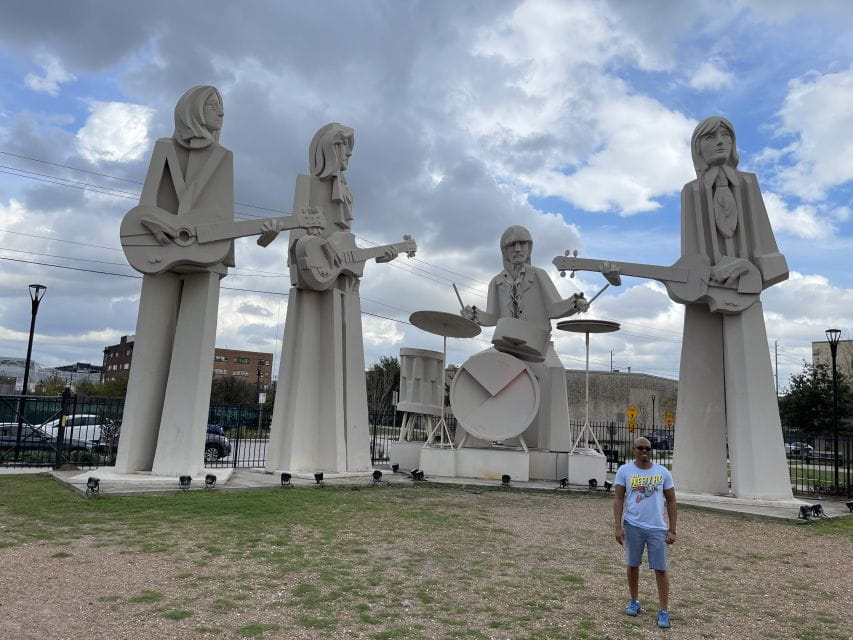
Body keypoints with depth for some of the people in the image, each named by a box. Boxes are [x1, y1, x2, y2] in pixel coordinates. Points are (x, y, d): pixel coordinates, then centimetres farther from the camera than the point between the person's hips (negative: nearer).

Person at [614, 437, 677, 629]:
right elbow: (619, 500, -2)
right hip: (633, 526, 0)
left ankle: (663, 611, 10)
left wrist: (672, 530, -1)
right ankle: (634, 601, 30)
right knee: (632, 565, 11)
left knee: (661, 569, 1)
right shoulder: (624, 471, -3)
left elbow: (671, 501, 4)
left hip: (657, 528, 0)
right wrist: (618, 527, -9)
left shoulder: (663, 472, 0)